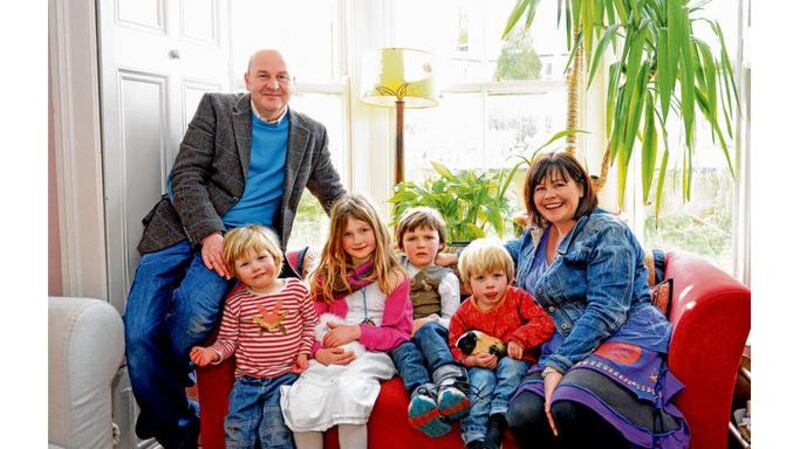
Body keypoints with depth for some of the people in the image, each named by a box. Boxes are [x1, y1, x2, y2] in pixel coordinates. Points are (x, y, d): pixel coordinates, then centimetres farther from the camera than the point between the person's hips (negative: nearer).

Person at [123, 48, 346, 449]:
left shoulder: (312, 134, 11)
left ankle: (170, 400, 3)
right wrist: (207, 233, -16)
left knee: (194, 311, -28)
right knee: (139, 333, -11)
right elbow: (185, 176, -3)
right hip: (184, 227, 1)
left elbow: (334, 195, 22)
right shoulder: (216, 108, 4)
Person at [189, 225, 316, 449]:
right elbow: (228, 340, 4)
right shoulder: (236, 301, -2)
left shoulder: (297, 289, -3)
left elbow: (310, 323, 8)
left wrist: (304, 351, -3)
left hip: (285, 375, -2)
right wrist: (212, 353, -14)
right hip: (247, 378, 2)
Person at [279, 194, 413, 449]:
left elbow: (400, 334, 3)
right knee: (302, 403, -28)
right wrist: (319, 352, -10)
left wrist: (357, 331, -11)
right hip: (330, 357, 3)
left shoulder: (394, 278, 7)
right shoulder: (327, 276, 16)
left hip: (374, 354, -2)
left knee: (349, 390, -36)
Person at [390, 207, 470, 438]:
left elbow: (451, 321, 8)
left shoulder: (446, 277, 14)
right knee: (403, 347, -35)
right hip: (397, 334, 1)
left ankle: (450, 382, -61)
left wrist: (427, 323, -11)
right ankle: (423, 392, -63)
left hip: (431, 330, -1)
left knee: (427, 331, -37)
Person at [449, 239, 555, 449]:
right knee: (481, 379, -30)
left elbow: (544, 323, -11)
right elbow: (455, 348, 2)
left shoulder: (519, 298, -3)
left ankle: (497, 422, -33)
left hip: (515, 360, 0)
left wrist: (519, 338, -24)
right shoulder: (464, 313, -1)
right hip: (482, 366, 0)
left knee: (509, 365, -32)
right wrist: (474, 360, -18)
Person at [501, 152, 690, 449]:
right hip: (562, 350, 5)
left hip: (624, 338, -5)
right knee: (523, 415, -28)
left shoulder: (606, 231, -3)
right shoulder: (534, 237, 18)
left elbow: (605, 310, -14)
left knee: (571, 407, -36)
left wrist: (558, 365, -20)